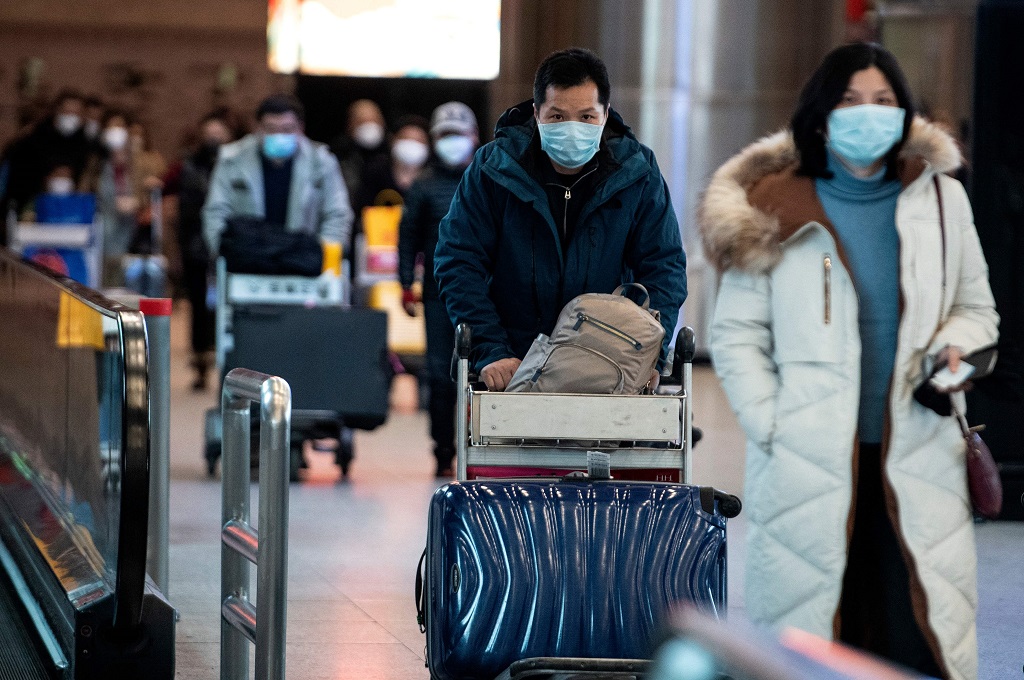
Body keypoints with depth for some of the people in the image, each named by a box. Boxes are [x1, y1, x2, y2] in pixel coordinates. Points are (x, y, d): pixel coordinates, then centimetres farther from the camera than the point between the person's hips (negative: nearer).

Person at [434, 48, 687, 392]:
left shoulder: (637, 173, 1)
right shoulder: (493, 167, -4)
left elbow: (664, 268, 5)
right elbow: (458, 263, -3)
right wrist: (491, 352, -15)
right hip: (512, 365, -1)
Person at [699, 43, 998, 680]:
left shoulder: (941, 199, 9)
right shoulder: (776, 210, 2)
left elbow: (976, 307, 19)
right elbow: (737, 335, 4)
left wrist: (957, 344, -3)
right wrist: (770, 427, -6)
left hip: (919, 457, 2)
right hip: (810, 462, -1)